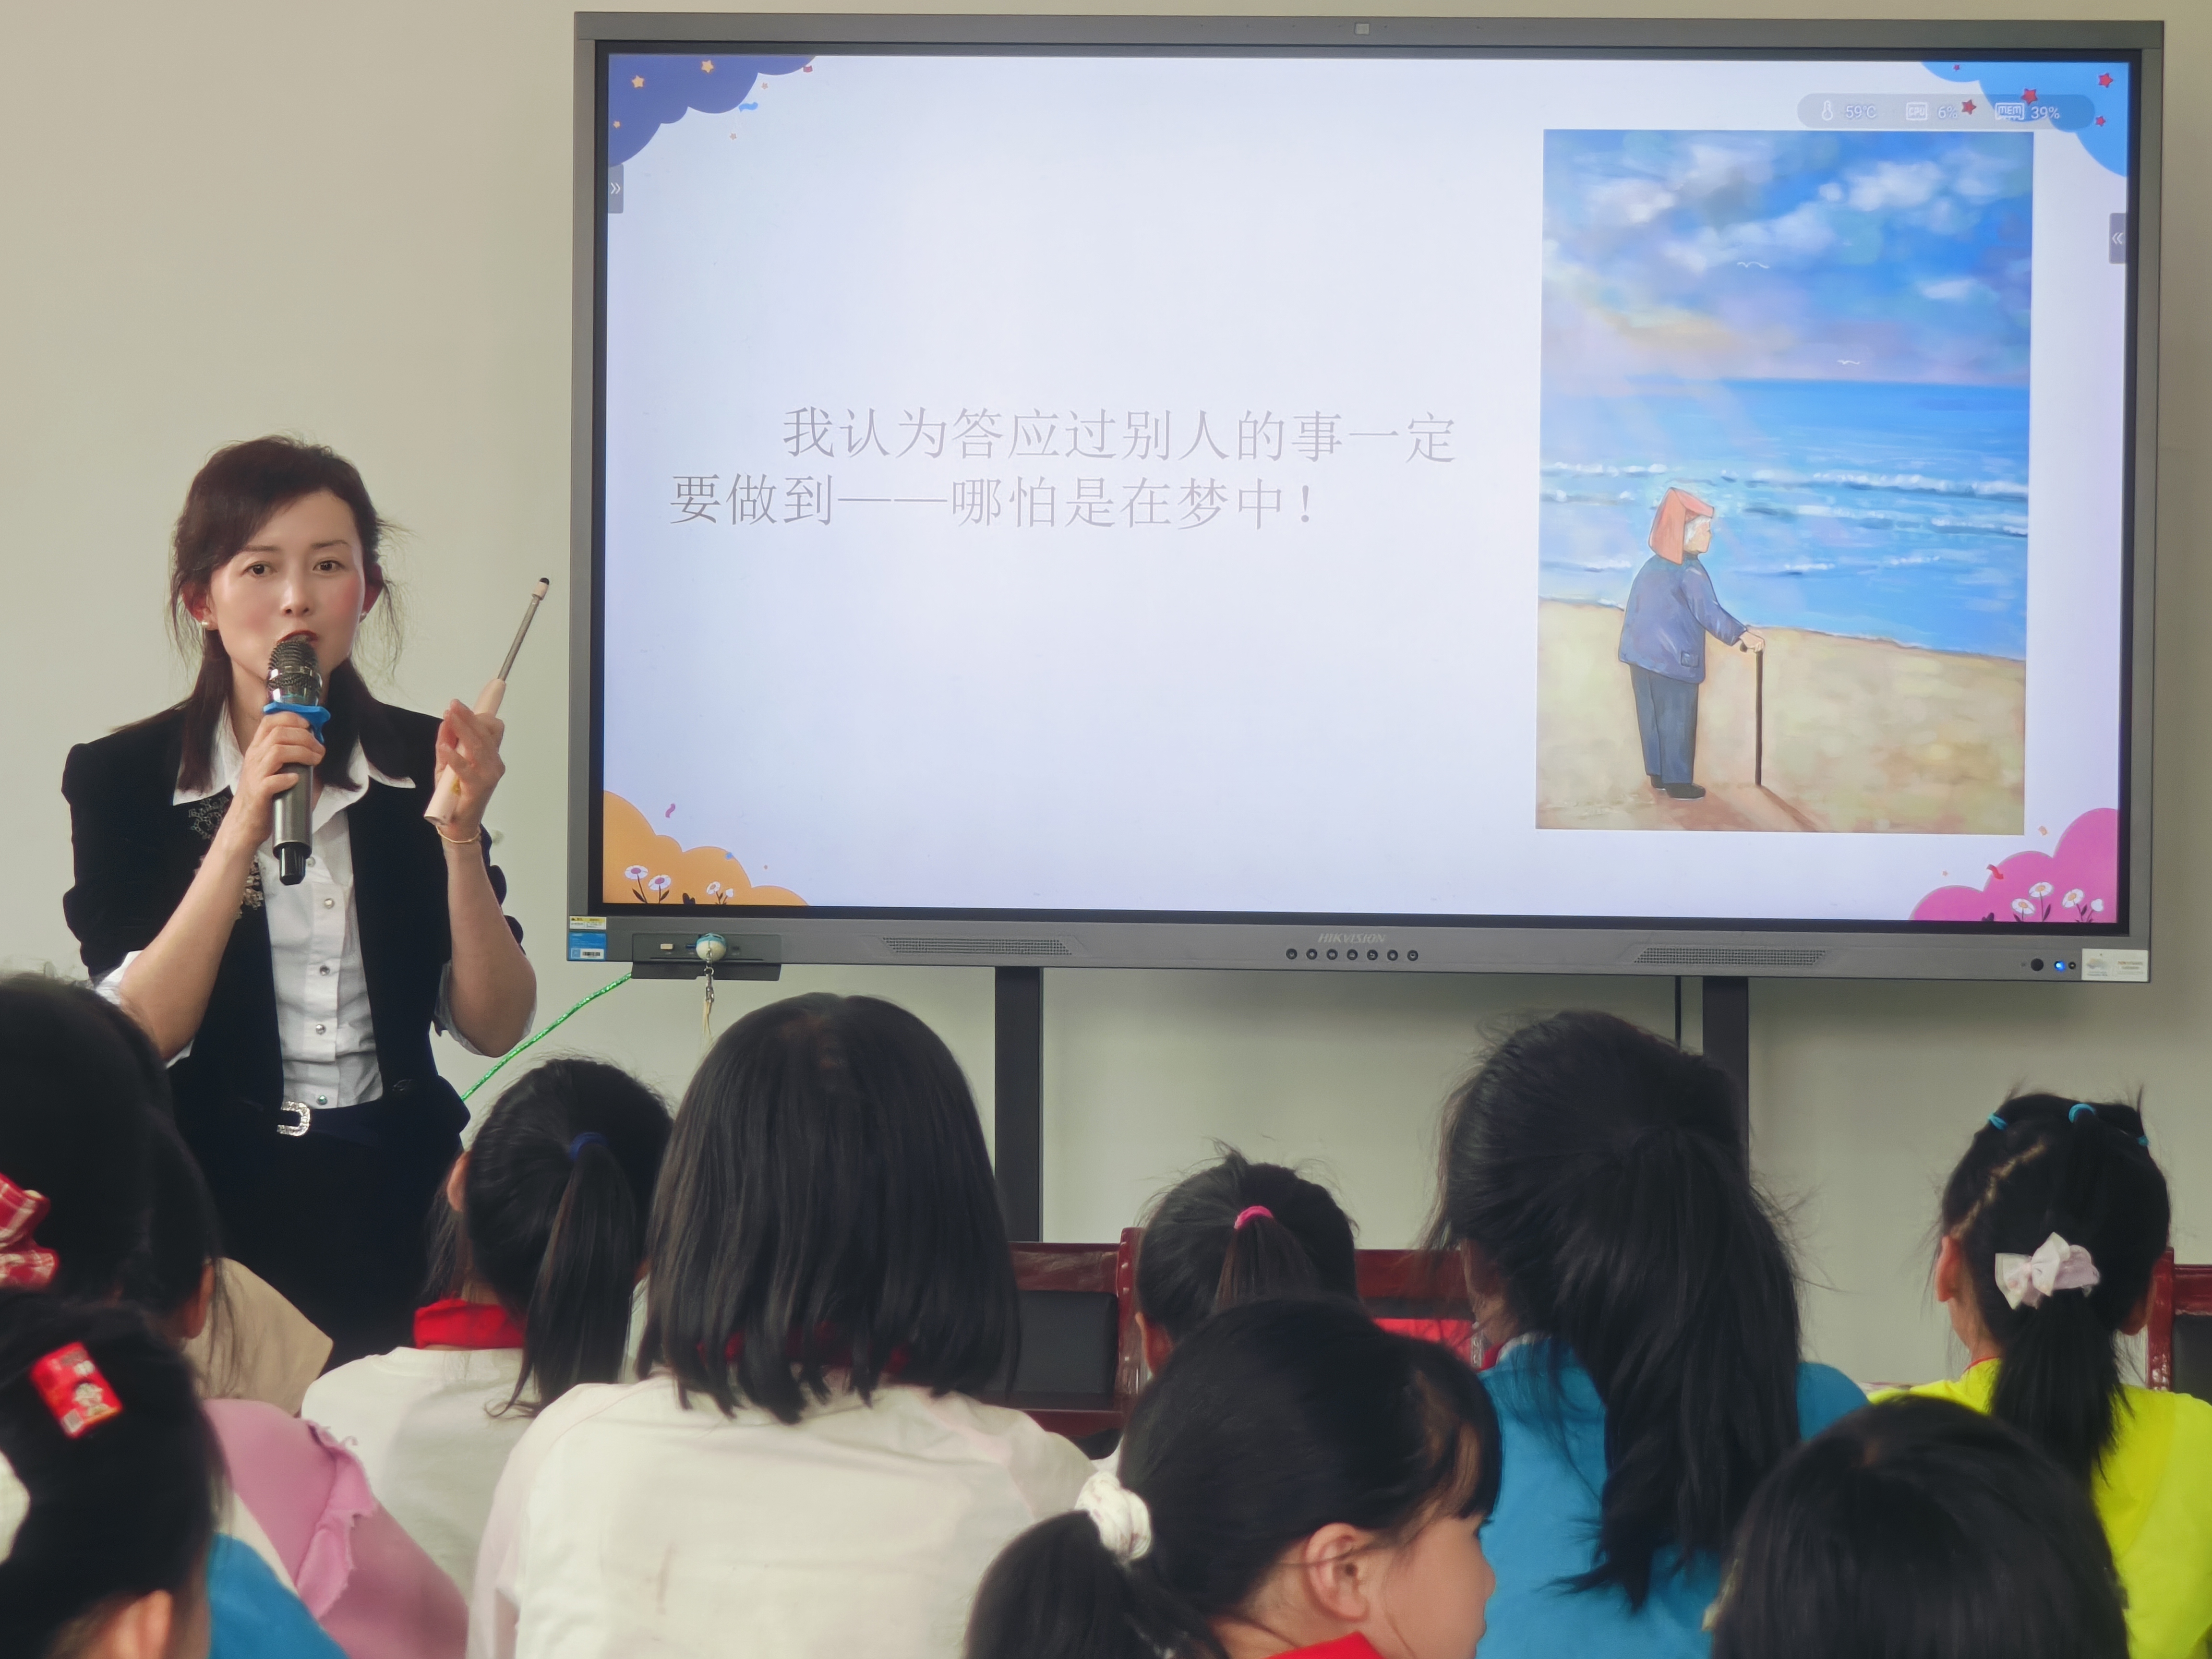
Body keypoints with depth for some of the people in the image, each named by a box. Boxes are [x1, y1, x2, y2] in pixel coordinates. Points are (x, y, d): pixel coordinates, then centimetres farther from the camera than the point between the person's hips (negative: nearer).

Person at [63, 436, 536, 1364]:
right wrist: (241, 831, -21)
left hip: (398, 1190, 2)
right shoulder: (121, 777, -2)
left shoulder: (421, 763, 3)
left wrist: (461, 832, -13)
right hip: (224, 1199, -2)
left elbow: (494, 1029, 0)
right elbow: (138, 1035, -13)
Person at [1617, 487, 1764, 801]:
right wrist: (1740, 634, -26)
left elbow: (1635, 609, 16)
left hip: (1642, 654, 8)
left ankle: (1658, 775, 22)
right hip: (1674, 658, -8)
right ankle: (1678, 782, 6)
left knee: (1653, 717, 14)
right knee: (1677, 720, 1)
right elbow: (1708, 612, -24)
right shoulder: (1689, 572, -14)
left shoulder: (1652, 566, 10)